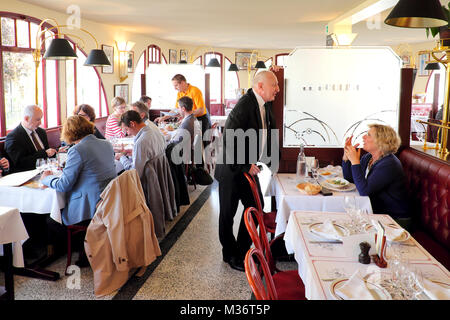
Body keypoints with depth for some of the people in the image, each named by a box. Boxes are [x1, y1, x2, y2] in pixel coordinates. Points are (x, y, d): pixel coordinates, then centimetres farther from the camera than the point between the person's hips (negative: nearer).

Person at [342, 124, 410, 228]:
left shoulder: (389, 164, -23)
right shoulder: (368, 157, 5)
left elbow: (364, 191, -30)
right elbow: (348, 178, 10)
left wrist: (355, 162, -28)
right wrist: (346, 156, -3)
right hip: (375, 212, 8)